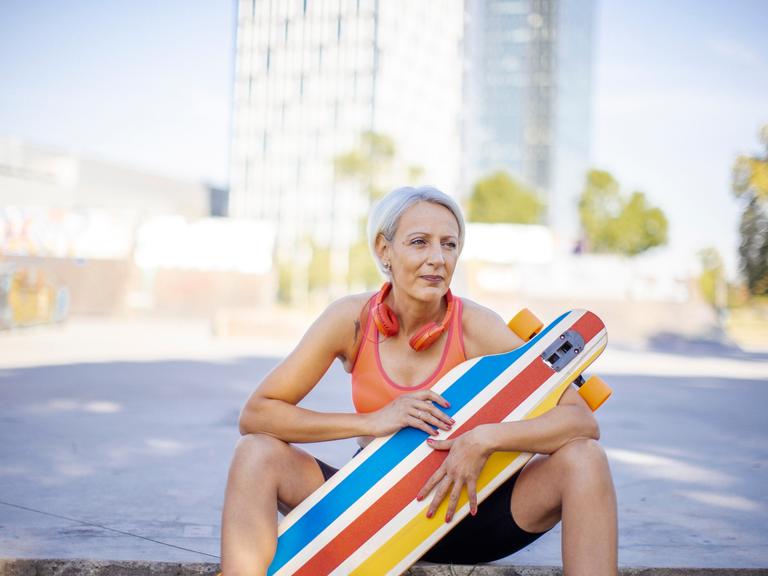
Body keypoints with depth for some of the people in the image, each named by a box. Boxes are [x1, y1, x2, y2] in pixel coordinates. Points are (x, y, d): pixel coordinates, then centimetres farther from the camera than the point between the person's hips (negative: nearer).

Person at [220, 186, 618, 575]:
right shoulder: (352, 319, -12)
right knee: (257, 453, -21)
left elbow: (583, 420, -19)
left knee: (584, 459, -23)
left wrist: (485, 439, -34)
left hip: (462, 508, -1)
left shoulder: (474, 327, -14)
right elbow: (254, 415, -14)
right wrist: (371, 421, -24)